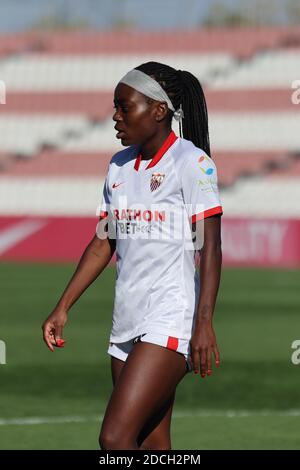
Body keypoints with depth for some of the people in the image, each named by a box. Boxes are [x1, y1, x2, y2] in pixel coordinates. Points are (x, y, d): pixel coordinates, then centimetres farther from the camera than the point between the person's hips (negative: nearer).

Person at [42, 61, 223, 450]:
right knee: (152, 447, 5)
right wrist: (62, 309, 16)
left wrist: (204, 322, -21)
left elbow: (210, 247, -13)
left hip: (171, 321, -7)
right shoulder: (119, 166, 14)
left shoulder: (192, 162, -8)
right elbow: (103, 243, 20)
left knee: (115, 438, -17)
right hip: (127, 323, 7)